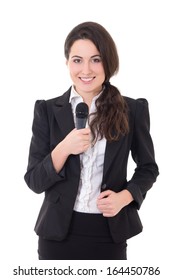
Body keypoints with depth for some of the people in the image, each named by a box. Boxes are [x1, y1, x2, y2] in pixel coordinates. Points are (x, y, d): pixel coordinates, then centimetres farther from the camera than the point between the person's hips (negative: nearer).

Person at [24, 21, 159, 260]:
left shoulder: (133, 110, -2)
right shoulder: (48, 110, -1)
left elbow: (148, 167, 8)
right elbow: (34, 181, -2)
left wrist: (124, 196, -10)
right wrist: (64, 148, -18)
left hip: (109, 232, 0)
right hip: (59, 232, 0)